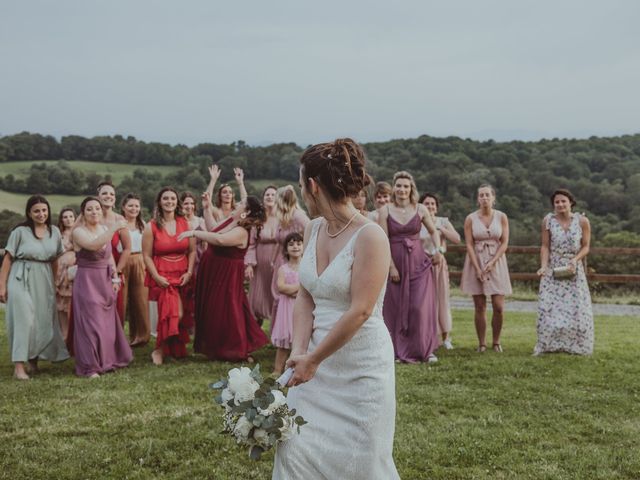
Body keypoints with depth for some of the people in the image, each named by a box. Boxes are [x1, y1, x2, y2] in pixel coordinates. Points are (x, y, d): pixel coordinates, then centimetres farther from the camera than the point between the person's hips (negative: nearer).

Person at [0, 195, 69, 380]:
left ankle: (34, 359, 29)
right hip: (21, 280, -5)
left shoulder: (54, 231, 5)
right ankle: (19, 366, -7)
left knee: (44, 322, 9)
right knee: (24, 321, -9)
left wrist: (56, 282, 11)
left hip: (44, 281, 5)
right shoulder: (20, 231, -8)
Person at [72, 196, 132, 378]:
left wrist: (115, 277, 9)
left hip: (106, 281, 6)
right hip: (87, 281, -6)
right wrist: (114, 228, -34)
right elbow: (94, 245, -32)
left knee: (108, 322, 12)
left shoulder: (105, 229, 8)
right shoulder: (78, 232, -12)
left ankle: (107, 360, 25)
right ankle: (90, 367, 2)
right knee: (91, 323, -6)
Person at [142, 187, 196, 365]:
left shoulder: (185, 224, 7)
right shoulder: (151, 227, -2)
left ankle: (177, 349, 20)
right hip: (162, 277, -4)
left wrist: (189, 272, -4)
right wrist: (157, 277, -13)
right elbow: (147, 256, -3)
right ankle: (160, 350, 1)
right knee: (174, 314, -16)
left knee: (180, 315, 2)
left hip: (182, 276, 4)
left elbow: (192, 251, 8)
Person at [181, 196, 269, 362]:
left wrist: (194, 233, -36)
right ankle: (215, 348, 30)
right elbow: (212, 231, 18)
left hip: (226, 276, -9)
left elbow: (219, 239, -41)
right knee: (212, 310, 16)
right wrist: (206, 208, 13)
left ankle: (238, 351, 13)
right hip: (212, 272, 9)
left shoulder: (241, 232, -24)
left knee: (225, 311, -1)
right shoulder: (230, 220, 5)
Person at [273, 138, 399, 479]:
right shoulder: (313, 230, 5)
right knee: (298, 449, 3)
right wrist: (299, 351, -9)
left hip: (360, 365, -6)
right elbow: (305, 297, 5)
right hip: (318, 361, 6)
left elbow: (359, 312, -20)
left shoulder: (369, 237, -17)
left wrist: (313, 359, -16)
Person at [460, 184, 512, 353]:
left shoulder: (501, 217, 1)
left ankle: (496, 341, 13)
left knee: (498, 307, -4)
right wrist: (478, 268, -12)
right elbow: (469, 245, -4)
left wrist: (492, 263, -13)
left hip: (496, 262, 0)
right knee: (480, 307, 0)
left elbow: (504, 243, -2)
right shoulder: (470, 219, -1)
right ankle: (481, 343, 10)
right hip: (476, 262, 0)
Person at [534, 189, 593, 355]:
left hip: (574, 271, 0)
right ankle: (547, 346, 5)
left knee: (576, 308, 3)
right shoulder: (548, 221, -5)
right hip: (553, 271, 0)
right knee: (549, 307, -2)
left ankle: (576, 346, 13)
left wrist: (575, 260, -17)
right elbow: (545, 246, -3)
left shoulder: (582, 221, -5)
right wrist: (544, 266, -16)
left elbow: (585, 247, 0)